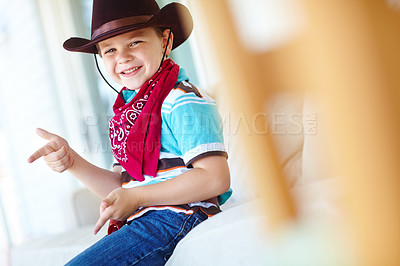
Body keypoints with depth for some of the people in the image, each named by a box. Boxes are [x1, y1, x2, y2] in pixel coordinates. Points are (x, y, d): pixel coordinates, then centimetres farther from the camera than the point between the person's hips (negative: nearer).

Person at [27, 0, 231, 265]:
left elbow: (216, 178, -19)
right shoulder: (129, 110, 17)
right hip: (138, 223, 9)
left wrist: (136, 198, -16)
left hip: (176, 216, -9)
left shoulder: (181, 101, -10)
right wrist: (72, 161, 2)